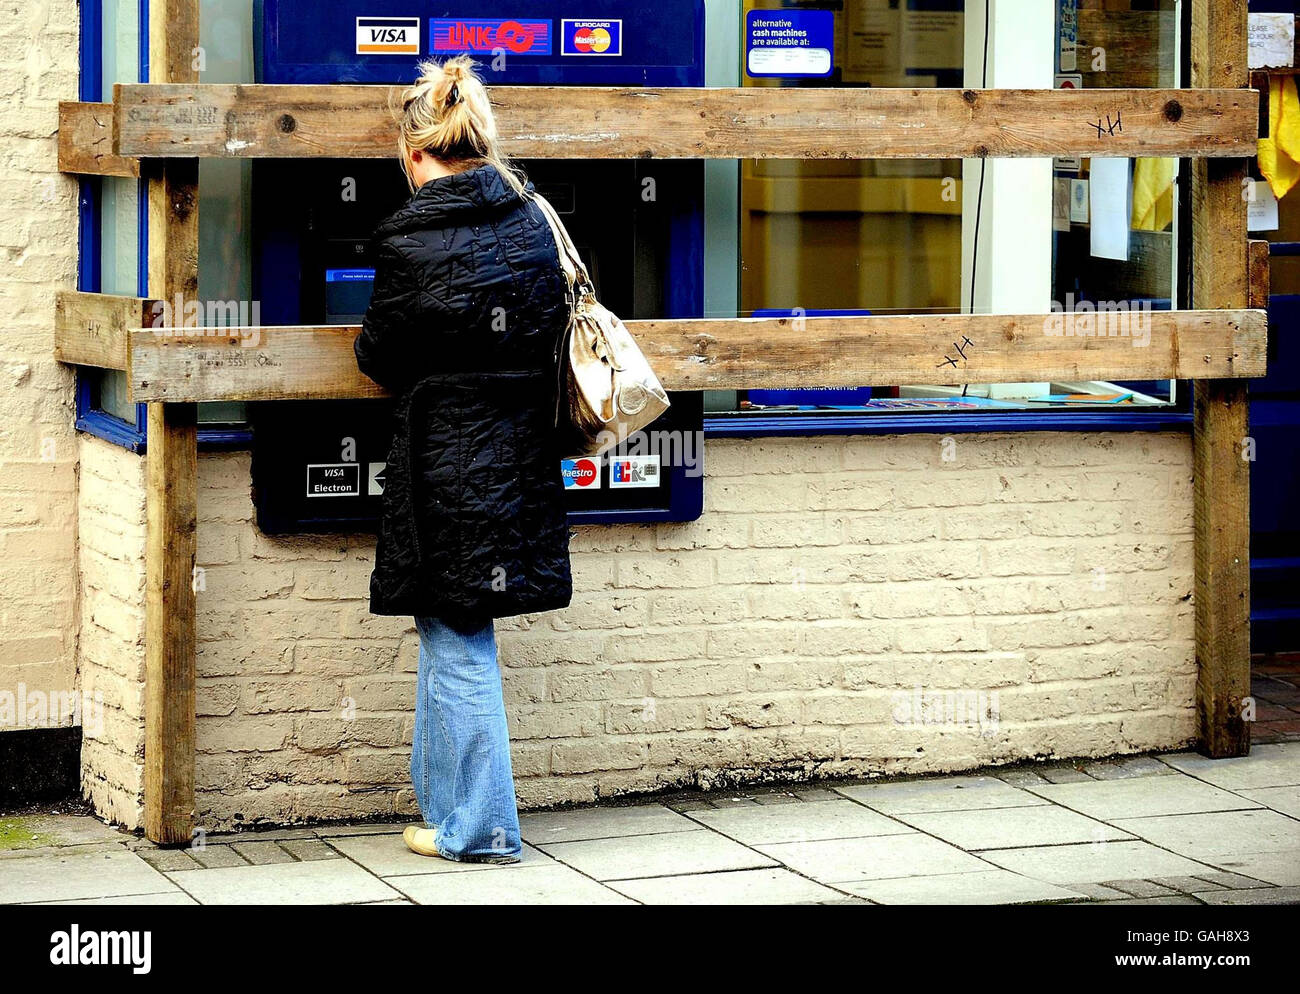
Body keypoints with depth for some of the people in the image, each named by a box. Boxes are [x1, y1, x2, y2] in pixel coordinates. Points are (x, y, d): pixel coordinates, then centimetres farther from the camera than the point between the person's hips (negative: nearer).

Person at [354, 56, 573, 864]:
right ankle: (450, 810, 25)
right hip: (520, 457, 6)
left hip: (447, 467, -6)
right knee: (452, 640, 18)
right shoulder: (533, 221, 1)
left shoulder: (414, 240, -15)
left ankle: (482, 829, 10)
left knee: (458, 649, 4)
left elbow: (382, 358, -3)